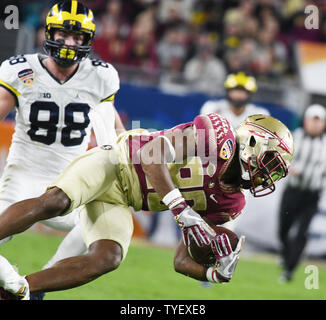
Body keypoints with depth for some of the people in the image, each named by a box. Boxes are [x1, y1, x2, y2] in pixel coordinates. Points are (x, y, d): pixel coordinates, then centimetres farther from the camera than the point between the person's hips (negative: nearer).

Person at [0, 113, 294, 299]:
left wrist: (217, 274, -15)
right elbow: (156, 151, -23)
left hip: (119, 203, 6)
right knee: (54, 203, -32)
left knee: (107, 259, -21)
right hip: (112, 164, -6)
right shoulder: (219, 135, -12)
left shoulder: (228, 204, 8)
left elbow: (183, 261, 7)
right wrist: (183, 211, -31)